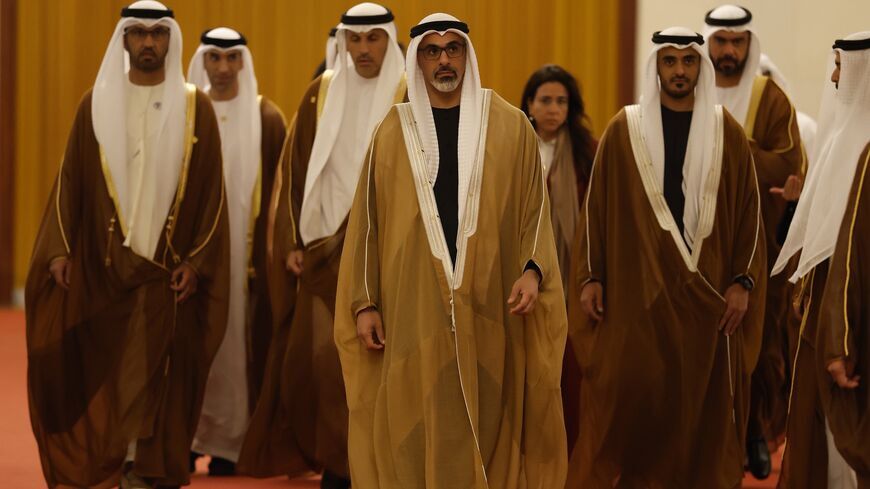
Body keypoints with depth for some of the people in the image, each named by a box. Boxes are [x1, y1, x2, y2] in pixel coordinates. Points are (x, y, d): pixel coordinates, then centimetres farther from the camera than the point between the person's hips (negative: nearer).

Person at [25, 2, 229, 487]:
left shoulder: (196, 107, 3)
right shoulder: (96, 104, 6)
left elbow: (211, 190, 2)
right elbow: (71, 181, 6)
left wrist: (196, 261, -5)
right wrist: (60, 249, -3)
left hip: (166, 266, -1)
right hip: (100, 265, 1)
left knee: (155, 372, 0)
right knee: (97, 371, 2)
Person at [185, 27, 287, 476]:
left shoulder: (265, 117, 0)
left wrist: (268, 249, -10)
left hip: (245, 246, -2)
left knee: (238, 341, -1)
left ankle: (231, 442, 6)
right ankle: (186, 434, 11)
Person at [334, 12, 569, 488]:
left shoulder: (509, 125, 5)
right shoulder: (392, 132, 7)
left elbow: (534, 207, 6)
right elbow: (367, 223, 8)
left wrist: (534, 269, -10)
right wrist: (364, 303, 2)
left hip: (489, 309, 0)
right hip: (412, 309, 1)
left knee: (487, 426, 2)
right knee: (412, 435, 0)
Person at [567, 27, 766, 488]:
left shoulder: (727, 132, 5)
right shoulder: (624, 129, 2)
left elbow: (748, 209, 5)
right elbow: (596, 205, 3)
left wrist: (743, 281, -2)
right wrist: (591, 276, -3)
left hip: (706, 291, 1)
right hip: (636, 288, -1)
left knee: (701, 404, 4)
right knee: (627, 396, -4)